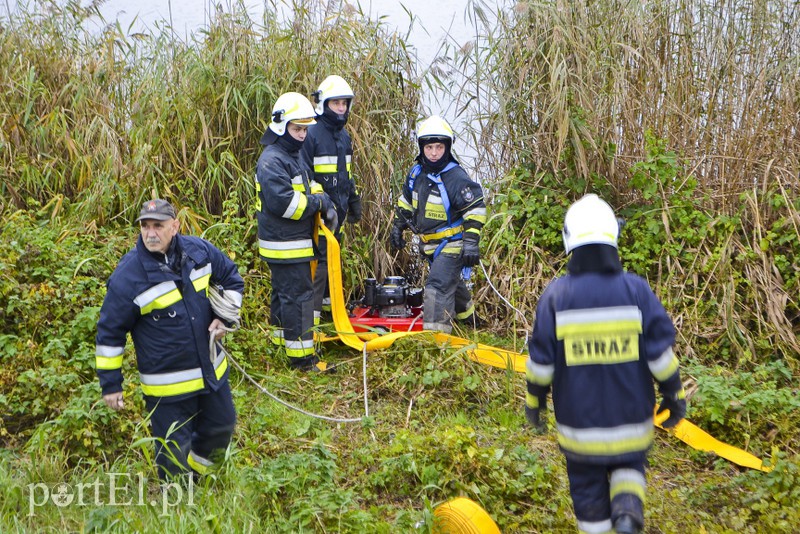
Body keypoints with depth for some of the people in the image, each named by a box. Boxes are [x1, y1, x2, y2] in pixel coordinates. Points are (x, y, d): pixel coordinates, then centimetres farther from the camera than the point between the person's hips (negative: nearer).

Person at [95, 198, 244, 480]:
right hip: (167, 387, -5)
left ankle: (196, 468, 50)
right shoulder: (127, 276, -18)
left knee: (222, 428, 22)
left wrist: (224, 317, -1)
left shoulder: (199, 250, -5)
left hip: (213, 370, 5)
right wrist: (110, 384, -7)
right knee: (175, 451, 7)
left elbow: (232, 279, 14)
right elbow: (109, 332, -9)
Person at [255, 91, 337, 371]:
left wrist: (326, 205, -3)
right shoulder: (272, 161, -18)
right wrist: (318, 202, -17)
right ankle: (301, 356, -3)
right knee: (298, 296, -8)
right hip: (285, 245, -10)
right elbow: (282, 203, -27)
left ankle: (281, 340, 33)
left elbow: (311, 186, 19)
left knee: (284, 293, 20)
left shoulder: (295, 156, 16)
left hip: (298, 241, 10)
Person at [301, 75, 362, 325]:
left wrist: (354, 202, 23)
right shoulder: (312, 133, -13)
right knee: (319, 258, -9)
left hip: (338, 208, 8)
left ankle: (328, 300, 28)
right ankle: (312, 309, -6)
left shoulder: (343, 135, 14)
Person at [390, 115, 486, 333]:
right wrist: (397, 226, 17)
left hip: (451, 243, -8)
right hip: (429, 245, 8)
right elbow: (406, 202, 18)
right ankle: (468, 317, 47)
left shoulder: (456, 177, -21)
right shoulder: (416, 172, 2)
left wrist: (471, 241, -23)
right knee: (453, 283, 25)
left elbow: (476, 208, -18)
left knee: (438, 285, -17)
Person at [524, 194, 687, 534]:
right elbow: (661, 353, -8)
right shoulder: (636, 290, -11)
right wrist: (674, 396, 7)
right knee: (628, 465, 22)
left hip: (578, 422, -1)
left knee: (588, 485, 17)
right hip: (631, 417, 1)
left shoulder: (555, 295, -12)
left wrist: (534, 402, 8)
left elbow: (541, 360, -7)